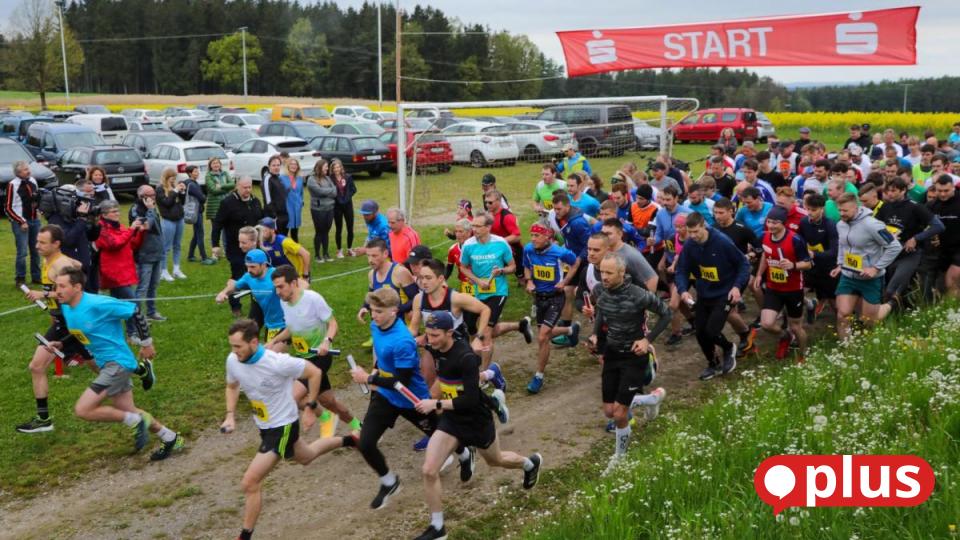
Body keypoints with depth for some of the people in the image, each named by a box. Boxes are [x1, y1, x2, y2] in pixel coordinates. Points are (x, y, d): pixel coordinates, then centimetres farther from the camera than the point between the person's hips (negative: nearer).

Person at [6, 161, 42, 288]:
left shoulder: (33, 181, 6)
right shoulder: (13, 185, -12)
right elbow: (8, 208, -10)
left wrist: (38, 210, 8)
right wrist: (21, 222, -12)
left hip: (35, 220, 6)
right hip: (21, 222, -6)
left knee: (36, 250, 11)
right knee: (22, 252, -8)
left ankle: (36, 277, 22)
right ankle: (20, 279, 4)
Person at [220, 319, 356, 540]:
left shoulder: (277, 362, -32)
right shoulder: (233, 360, -14)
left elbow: (315, 372, -17)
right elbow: (232, 386, 9)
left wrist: (310, 406, -12)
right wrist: (230, 416, -5)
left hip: (283, 426, -8)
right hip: (264, 425, 8)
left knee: (250, 482, -12)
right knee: (305, 457, 32)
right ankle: (348, 441, 55)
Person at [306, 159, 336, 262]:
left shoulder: (328, 178, 11)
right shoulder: (312, 179, -8)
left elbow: (335, 192, 3)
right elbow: (320, 191, -19)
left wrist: (326, 192, -14)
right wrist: (331, 190, -5)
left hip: (330, 208, 5)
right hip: (318, 209, -5)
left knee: (326, 232, 12)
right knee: (319, 232, 2)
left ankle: (326, 254, 20)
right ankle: (317, 255, 12)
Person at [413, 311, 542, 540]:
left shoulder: (465, 357, -31)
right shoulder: (438, 350, -9)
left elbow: (471, 400, -32)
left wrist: (437, 404, -34)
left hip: (476, 421, -5)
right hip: (451, 419, 6)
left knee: (496, 461, 23)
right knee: (429, 471, -8)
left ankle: (531, 463, 58)